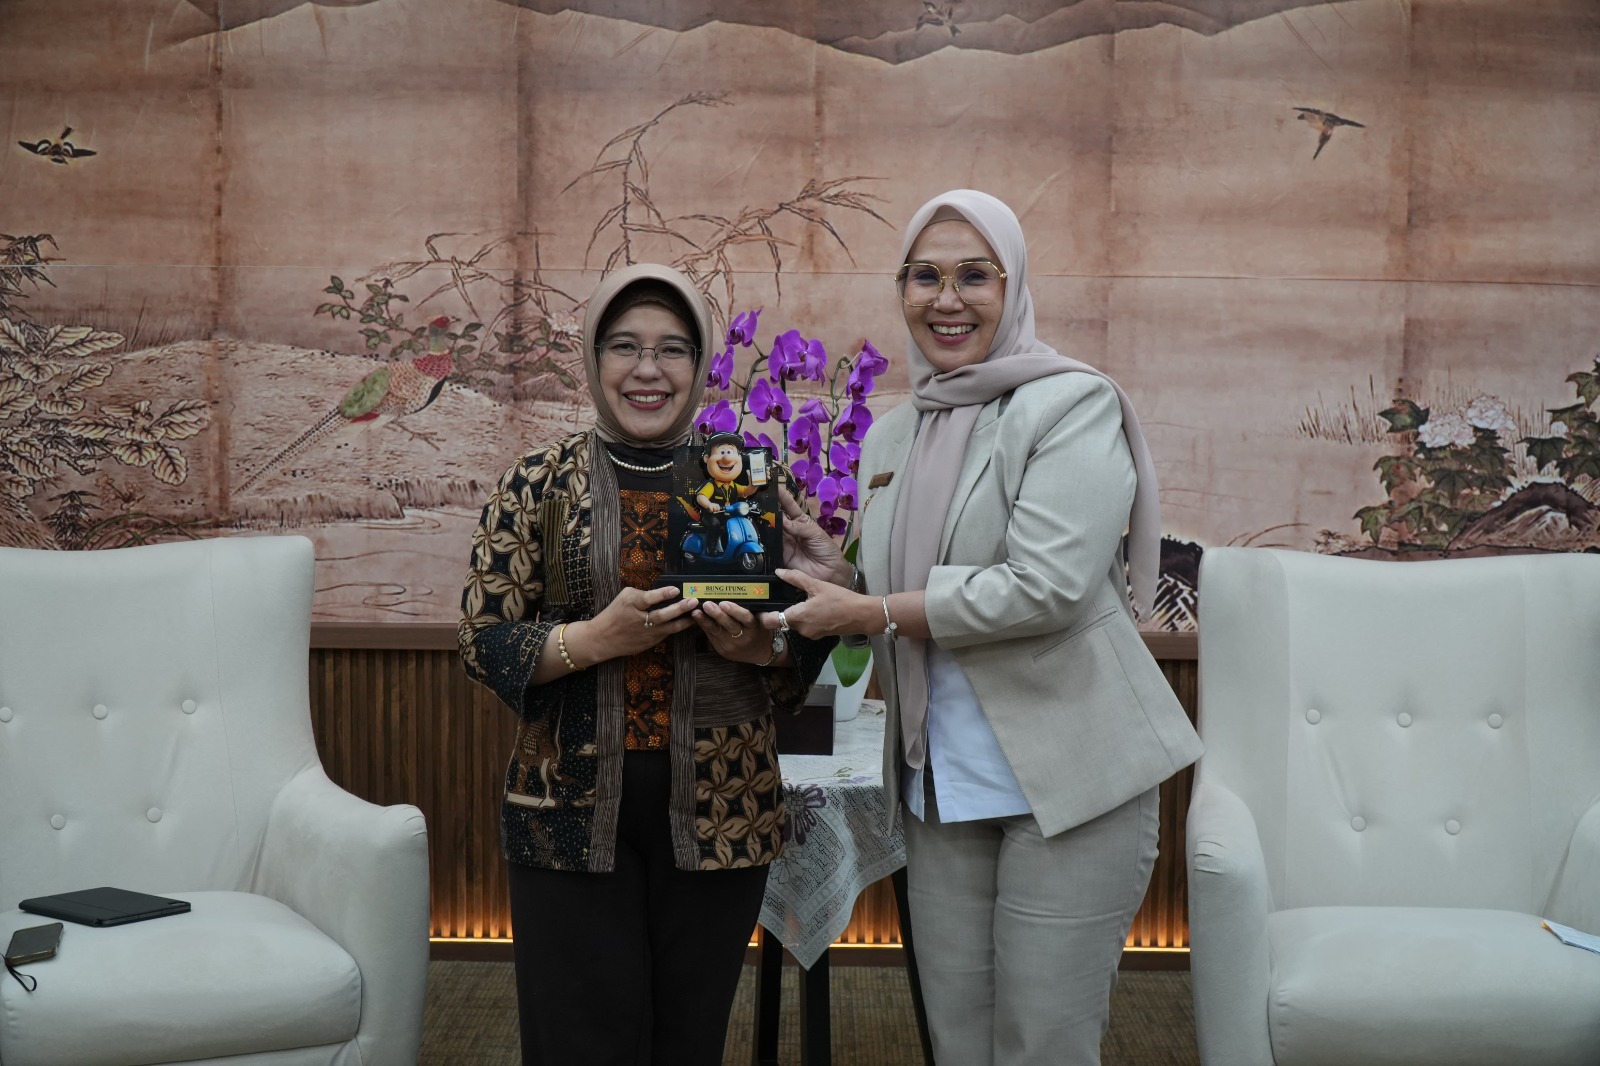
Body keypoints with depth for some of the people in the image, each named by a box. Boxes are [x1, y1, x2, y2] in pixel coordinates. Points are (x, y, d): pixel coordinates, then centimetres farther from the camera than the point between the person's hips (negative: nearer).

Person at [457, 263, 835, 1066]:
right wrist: (596, 638, -18)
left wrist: (758, 647, -13)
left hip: (718, 810, 2)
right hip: (572, 808, -1)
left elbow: (806, 642, 9)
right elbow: (484, 643, -3)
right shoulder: (538, 484, 1)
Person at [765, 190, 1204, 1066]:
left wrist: (866, 613, -13)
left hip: (1068, 776, -6)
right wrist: (825, 567, 3)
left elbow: (1046, 589, -19)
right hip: (940, 786, 6)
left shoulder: (1071, 405, -8)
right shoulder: (891, 438, 14)